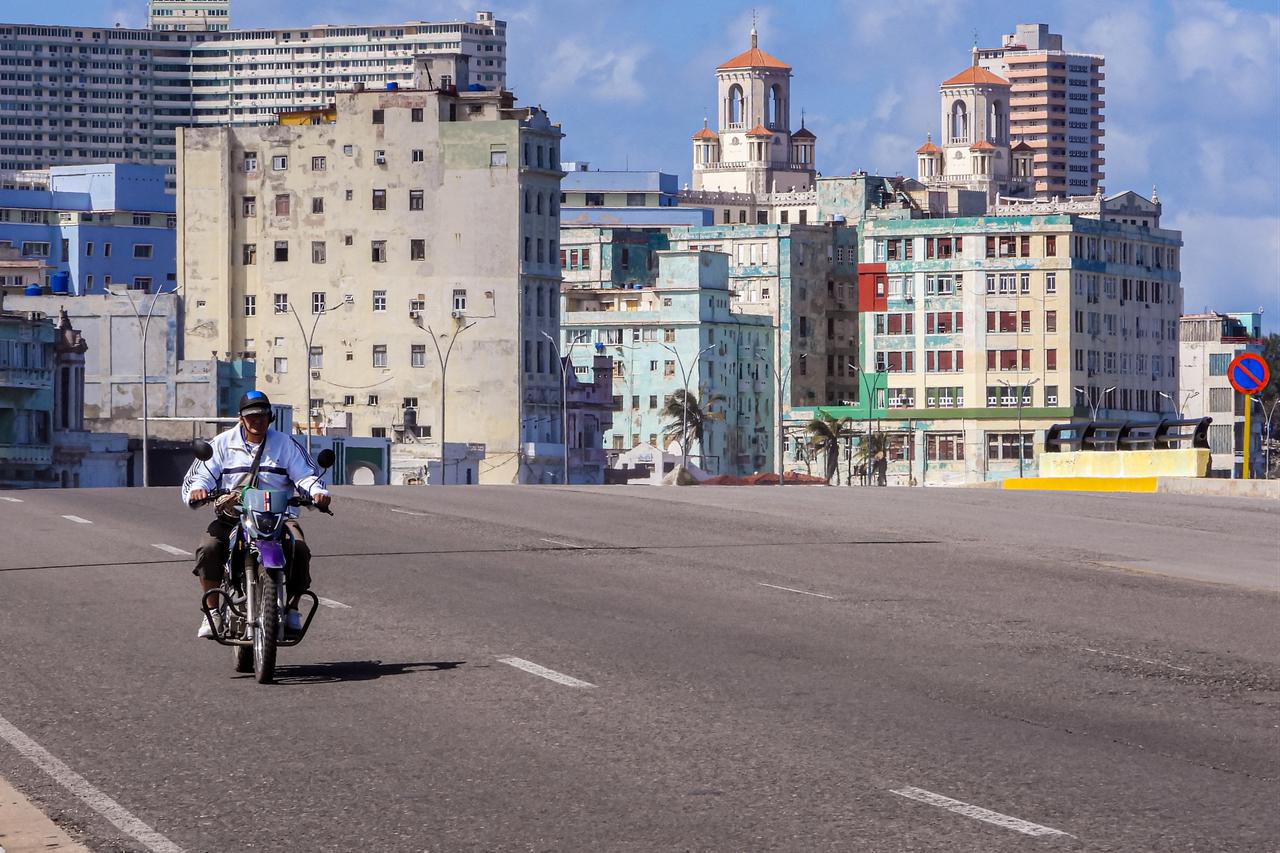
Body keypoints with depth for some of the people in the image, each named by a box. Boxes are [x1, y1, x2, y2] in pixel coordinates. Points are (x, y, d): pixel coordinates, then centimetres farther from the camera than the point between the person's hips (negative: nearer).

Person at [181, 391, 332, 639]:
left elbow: (306, 474, 7)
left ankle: (292, 609, -10)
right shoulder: (223, 443, 11)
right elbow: (200, 475, 5)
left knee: (299, 550, -29)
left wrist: (318, 492, -16)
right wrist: (197, 490, -20)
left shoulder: (285, 444, 11)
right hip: (231, 515, 0)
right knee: (208, 549, -28)